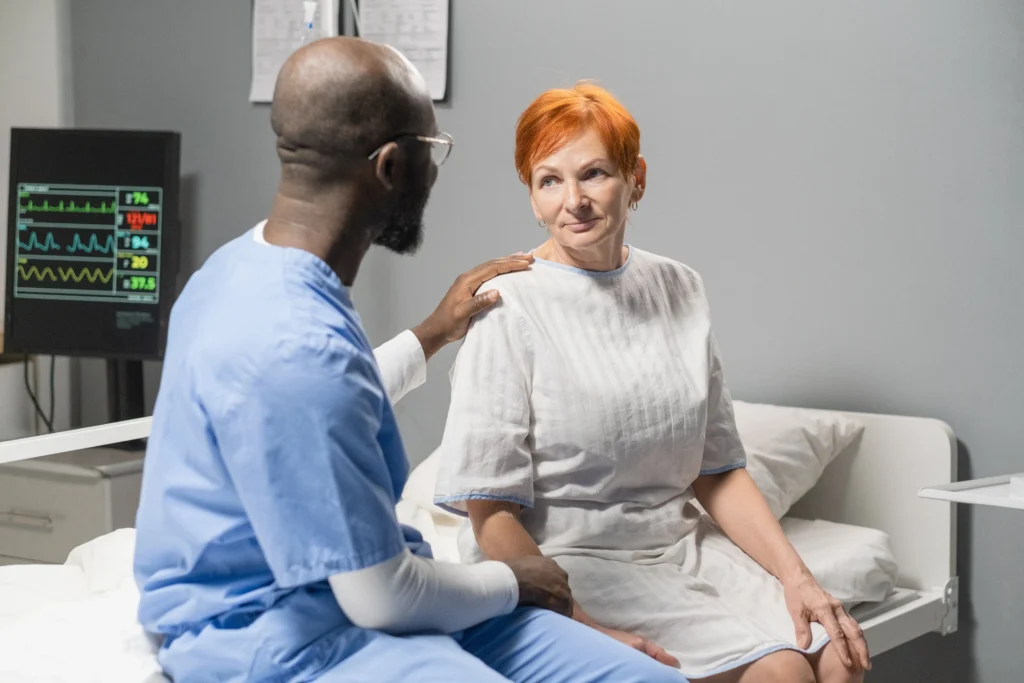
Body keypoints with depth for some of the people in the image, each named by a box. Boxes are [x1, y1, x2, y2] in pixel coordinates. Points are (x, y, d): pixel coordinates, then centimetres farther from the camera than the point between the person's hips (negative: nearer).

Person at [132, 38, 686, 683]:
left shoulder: (249, 268, 5)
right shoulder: (295, 345, -26)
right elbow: (383, 598, -20)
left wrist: (435, 333, 36)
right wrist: (511, 582, -1)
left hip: (334, 588, 10)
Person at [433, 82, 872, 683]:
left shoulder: (679, 290, 9)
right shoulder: (510, 310, -9)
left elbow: (717, 470, 12)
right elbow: (491, 511, -12)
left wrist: (796, 576, -2)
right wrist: (583, 631, -23)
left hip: (680, 544, 6)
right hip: (564, 564, -5)